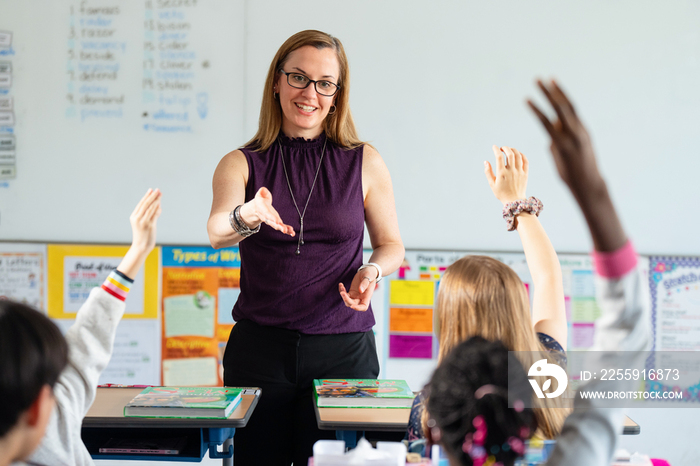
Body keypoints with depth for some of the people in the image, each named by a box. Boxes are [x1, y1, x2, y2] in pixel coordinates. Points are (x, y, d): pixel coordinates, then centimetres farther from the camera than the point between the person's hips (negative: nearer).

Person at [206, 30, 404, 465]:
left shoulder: (364, 162, 4)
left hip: (343, 348, 0)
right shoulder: (242, 164, 2)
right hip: (259, 350, 0)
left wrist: (371, 270, -11)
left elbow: (391, 244, 11)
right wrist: (246, 218, -38)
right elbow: (217, 232, -16)